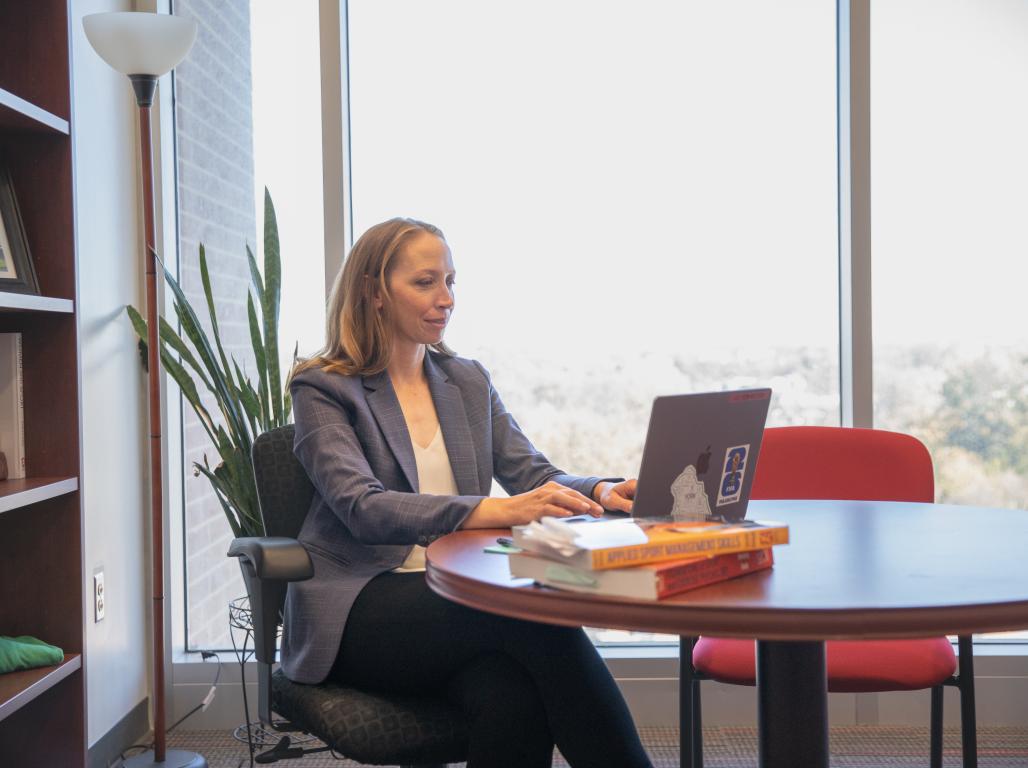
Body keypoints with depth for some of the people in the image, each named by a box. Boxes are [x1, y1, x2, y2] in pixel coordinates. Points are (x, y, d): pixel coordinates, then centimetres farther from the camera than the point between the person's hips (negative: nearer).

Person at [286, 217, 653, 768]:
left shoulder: (468, 382, 19)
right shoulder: (323, 388, 0)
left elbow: (532, 475, 11)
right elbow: (363, 507, -17)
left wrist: (601, 491, -14)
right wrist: (493, 511, -31)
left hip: (459, 601, 4)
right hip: (361, 613, -4)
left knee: (513, 702, -33)